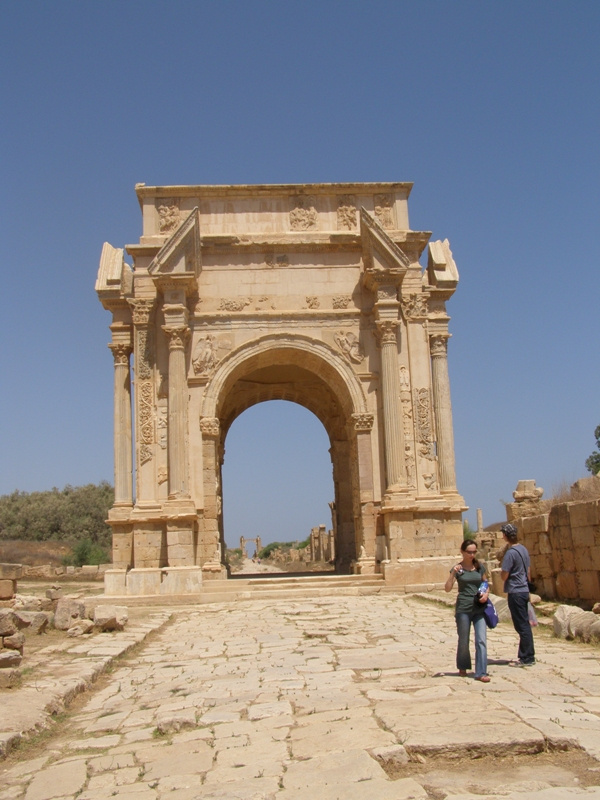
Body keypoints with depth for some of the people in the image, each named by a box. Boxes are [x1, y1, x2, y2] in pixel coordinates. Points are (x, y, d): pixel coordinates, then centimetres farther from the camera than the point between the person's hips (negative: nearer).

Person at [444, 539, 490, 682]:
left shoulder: (480, 566, 4)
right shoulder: (457, 568, -3)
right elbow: (447, 588, -7)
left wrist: (486, 593, -7)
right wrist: (453, 573, -22)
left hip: (479, 607, 2)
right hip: (463, 608, -2)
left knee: (481, 640, -7)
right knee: (463, 640, 10)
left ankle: (481, 673, -4)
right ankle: (462, 667, 32)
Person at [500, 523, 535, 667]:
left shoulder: (510, 553, -18)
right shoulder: (524, 549, 8)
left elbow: (504, 576, -17)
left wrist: (501, 568, 2)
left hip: (515, 592, -9)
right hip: (524, 590, 9)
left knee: (522, 626, -3)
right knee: (525, 625, 14)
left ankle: (527, 658, 2)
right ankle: (526, 656, 21)